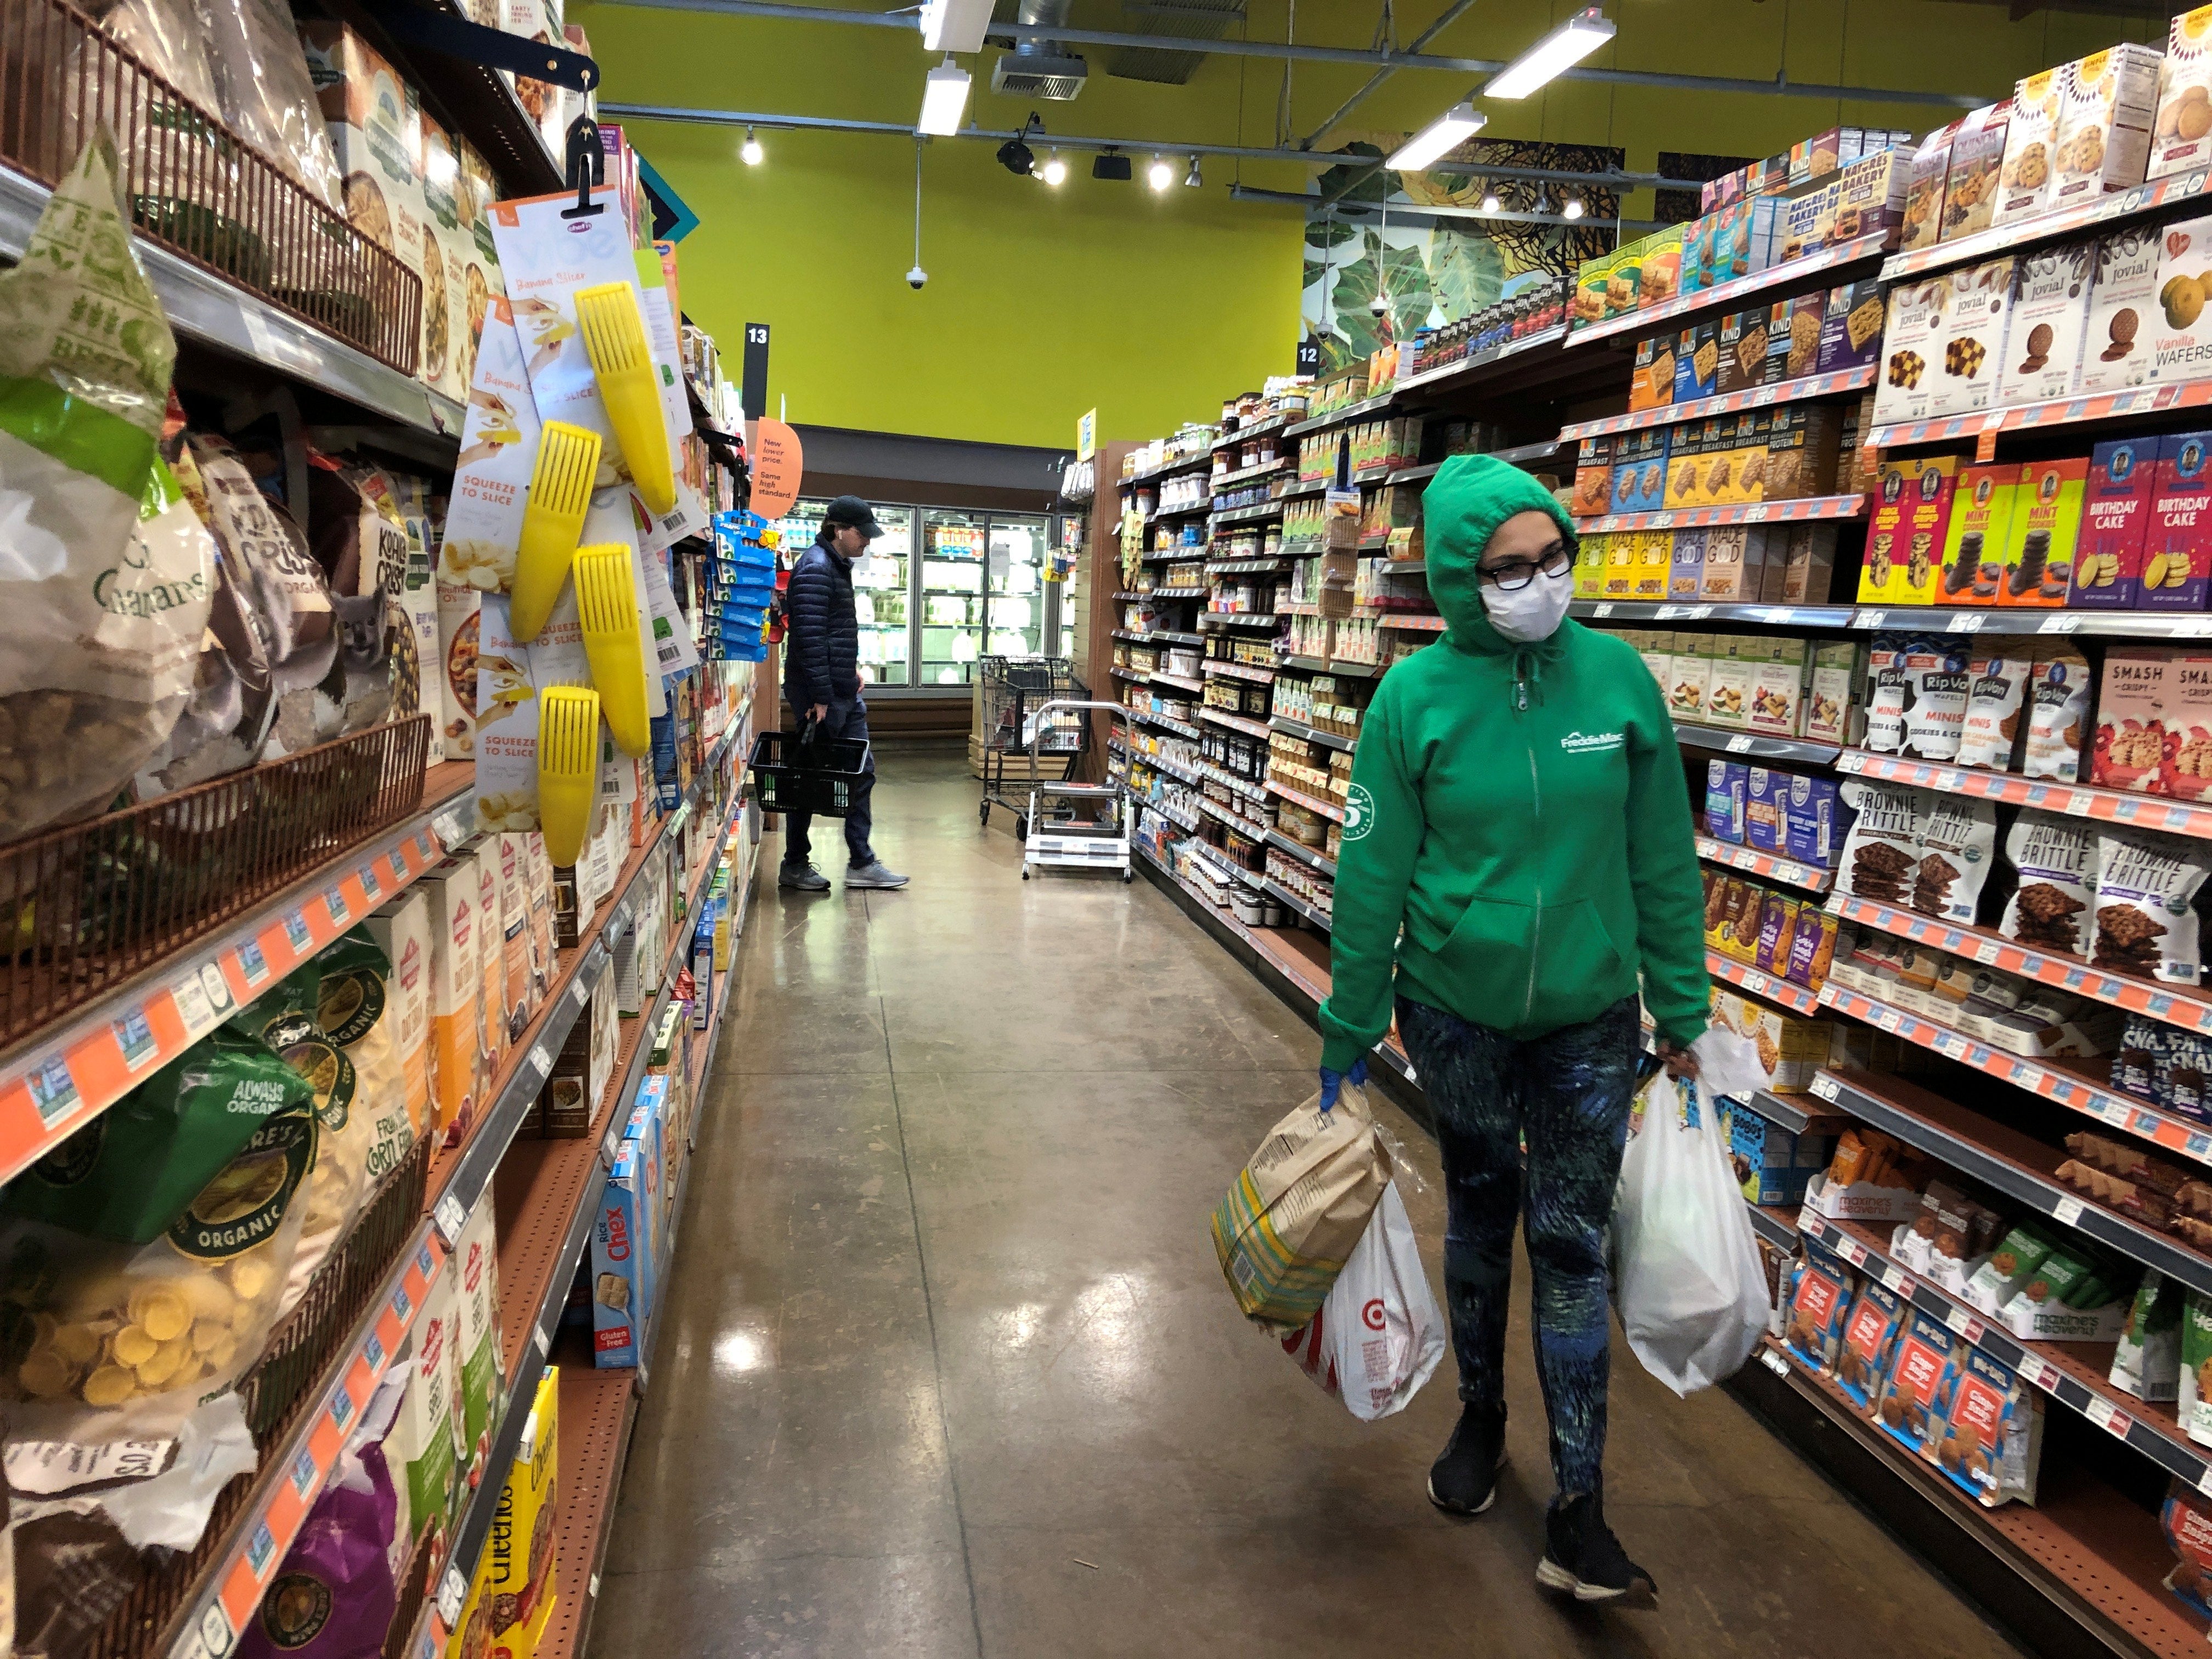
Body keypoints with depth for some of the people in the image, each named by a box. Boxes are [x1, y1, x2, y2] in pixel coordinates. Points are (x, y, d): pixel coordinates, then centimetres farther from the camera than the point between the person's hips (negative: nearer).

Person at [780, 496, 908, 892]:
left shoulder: (837, 566, 15)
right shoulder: (815, 568, -17)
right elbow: (809, 637, -23)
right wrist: (820, 696, -23)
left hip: (844, 692, 10)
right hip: (821, 694, -10)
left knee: (861, 773, 11)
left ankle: (862, 863, 18)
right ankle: (794, 866, 13)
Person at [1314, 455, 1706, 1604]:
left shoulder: (1618, 677, -7)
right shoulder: (1415, 697, -11)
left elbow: (1663, 861, 0)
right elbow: (1371, 876, -6)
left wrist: (1681, 1012, 4)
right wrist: (1347, 1036, -1)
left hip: (1590, 1019, 1)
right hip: (1456, 1014, 0)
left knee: (1571, 1242, 5)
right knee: (1479, 1215, 17)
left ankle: (1577, 1507, 16)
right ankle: (1481, 1416, 41)